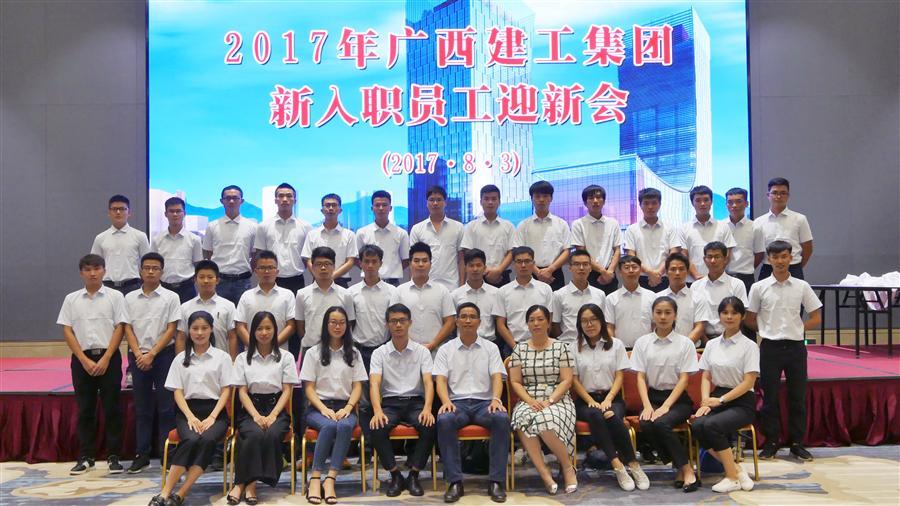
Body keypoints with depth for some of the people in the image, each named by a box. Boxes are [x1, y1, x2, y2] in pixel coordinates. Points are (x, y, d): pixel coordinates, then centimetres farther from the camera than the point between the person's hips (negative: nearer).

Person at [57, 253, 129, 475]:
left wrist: (105, 359, -11)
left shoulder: (115, 297, 1)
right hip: (82, 358, 2)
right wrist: (84, 360, -7)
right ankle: (85, 457, 15)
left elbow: (119, 328, -3)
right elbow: (67, 331, 3)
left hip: (108, 357, -2)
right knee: (85, 409, 7)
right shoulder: (71, 299, 6)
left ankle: (113, 456, 8)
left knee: (111, 408, 1)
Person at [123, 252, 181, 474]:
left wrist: (152, 354, -12)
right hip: (138, 356, 3)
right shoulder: (130, 298, 8)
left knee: (166, 407, -1)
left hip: (163, 355, -2)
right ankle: (141, 455, 14)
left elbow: (171, 329, -5)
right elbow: (128, 328, 4)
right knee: (142, 408, 8)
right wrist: (138, 354, -9)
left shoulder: (170, 297, 0)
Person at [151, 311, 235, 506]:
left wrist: (212, 417, -11)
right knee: (191, 440, -32)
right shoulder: (180, 359, 13)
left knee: (207, 440, -33)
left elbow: (226, 391, 4)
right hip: (188, 411, 1)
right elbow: (177, 392, 6)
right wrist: (191, 417, -11)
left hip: (215, 411, 0)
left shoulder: (222, 357, 9)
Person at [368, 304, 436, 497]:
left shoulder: (422, 351, 6)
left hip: (415, 402, 0)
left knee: (430, 426, -31)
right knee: (377, 428, -32)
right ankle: (395, 475, -12)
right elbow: (374, 383, -8)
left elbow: (428, 382, -5)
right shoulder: (380, 353, 5)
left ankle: (413, 475, -14)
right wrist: (377, 411, -27)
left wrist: (427, 409, -24)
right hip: (390, 403, 0)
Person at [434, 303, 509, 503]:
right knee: (444, 421, -35)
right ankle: (455, 482, -27)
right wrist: (446, 402, -19)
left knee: (502, 419, -33)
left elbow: (497, 377, 3)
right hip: (457, 402, 0)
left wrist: (496, 399, -18)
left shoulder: (490, 348, 14)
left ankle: (496, 481, -25)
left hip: (484, 402, 1)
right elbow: (441, 380, 2)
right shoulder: (446, 350, 12)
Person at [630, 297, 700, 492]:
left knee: (661, 423, -33)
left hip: (677, 398, -2)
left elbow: (683, 379, -5)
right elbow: (640, 377, 2)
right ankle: (681, 467, -12)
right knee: (646, 424, -30)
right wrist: (647, 406, -14)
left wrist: (665, 406, -17)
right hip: (652, 396, 2)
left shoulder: (685, 343, 1)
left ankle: (686, 470, -17)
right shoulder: (642, 342, 7)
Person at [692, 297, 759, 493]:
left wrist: (720, 400, -16)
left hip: (741, 402, -4)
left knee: (711, 425, -32)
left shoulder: (749, 346, -3)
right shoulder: (712, 345, 12)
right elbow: (706, 377, 10)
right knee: (697, 426, -27)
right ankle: (736, 469, -13)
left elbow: (748, 382, -9)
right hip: (717, 399, 4)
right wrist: (706, 401, -9)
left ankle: (732, 477, -15)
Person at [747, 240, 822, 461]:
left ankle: (797, 443, 18)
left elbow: (816, 318, 6)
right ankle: (771, 443, 15)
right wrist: (769, 330, 2)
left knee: (798, 397, 6)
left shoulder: (801, 287, 2)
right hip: (770, 347, -1)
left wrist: (795, 329, 1)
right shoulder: (759, 288, -1)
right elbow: (750, 320, 6)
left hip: (795, 346, 1)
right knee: (769, 397, 4)